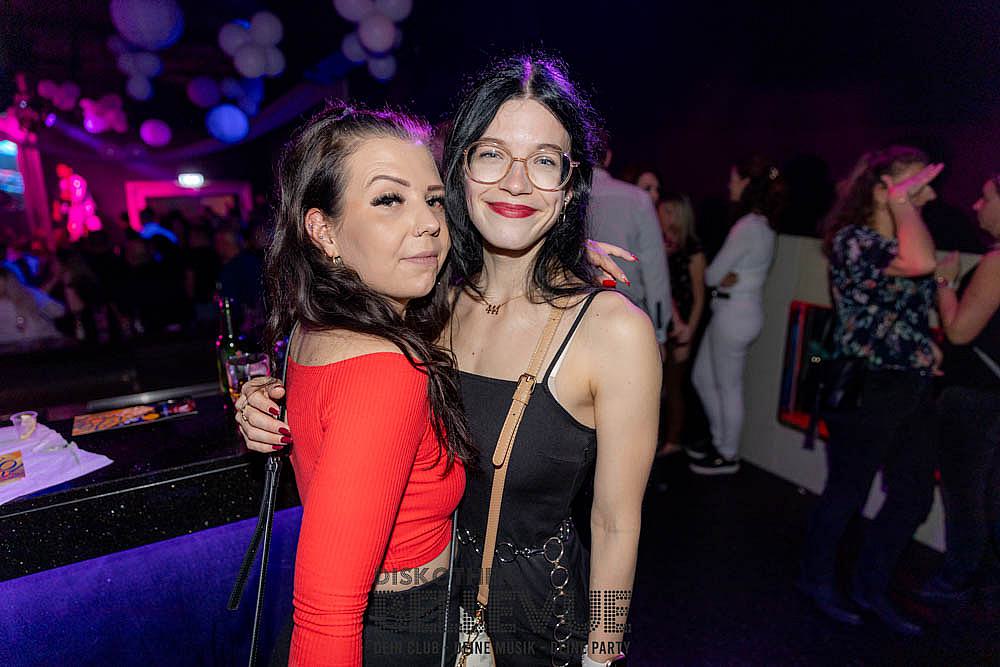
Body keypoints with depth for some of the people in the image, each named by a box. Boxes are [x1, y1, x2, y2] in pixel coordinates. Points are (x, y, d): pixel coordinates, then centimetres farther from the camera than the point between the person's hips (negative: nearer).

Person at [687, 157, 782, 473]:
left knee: (728, 387, 4)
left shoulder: (747, 227, -18)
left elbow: (712, 275, -16)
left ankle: (728, 456, 20)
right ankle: (720, 440, 33)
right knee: (701, 377, 18)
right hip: (731, 310, 10)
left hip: (735, 313, -10)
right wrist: (726, 276, -10)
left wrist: (713, 275, 4)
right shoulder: (761, 224, 13)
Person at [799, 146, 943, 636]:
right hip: (866, 390, -8)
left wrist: (927, 345, 8)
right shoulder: (854, 240, -16)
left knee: (915, 496, 15)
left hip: (913, 389, 8)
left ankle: (871, 586, 34)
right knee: (847, 493, 7)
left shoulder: (901, 241, 11)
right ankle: (817, 580, 31)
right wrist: (902, 201, -21)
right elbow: (921, 262, -35)